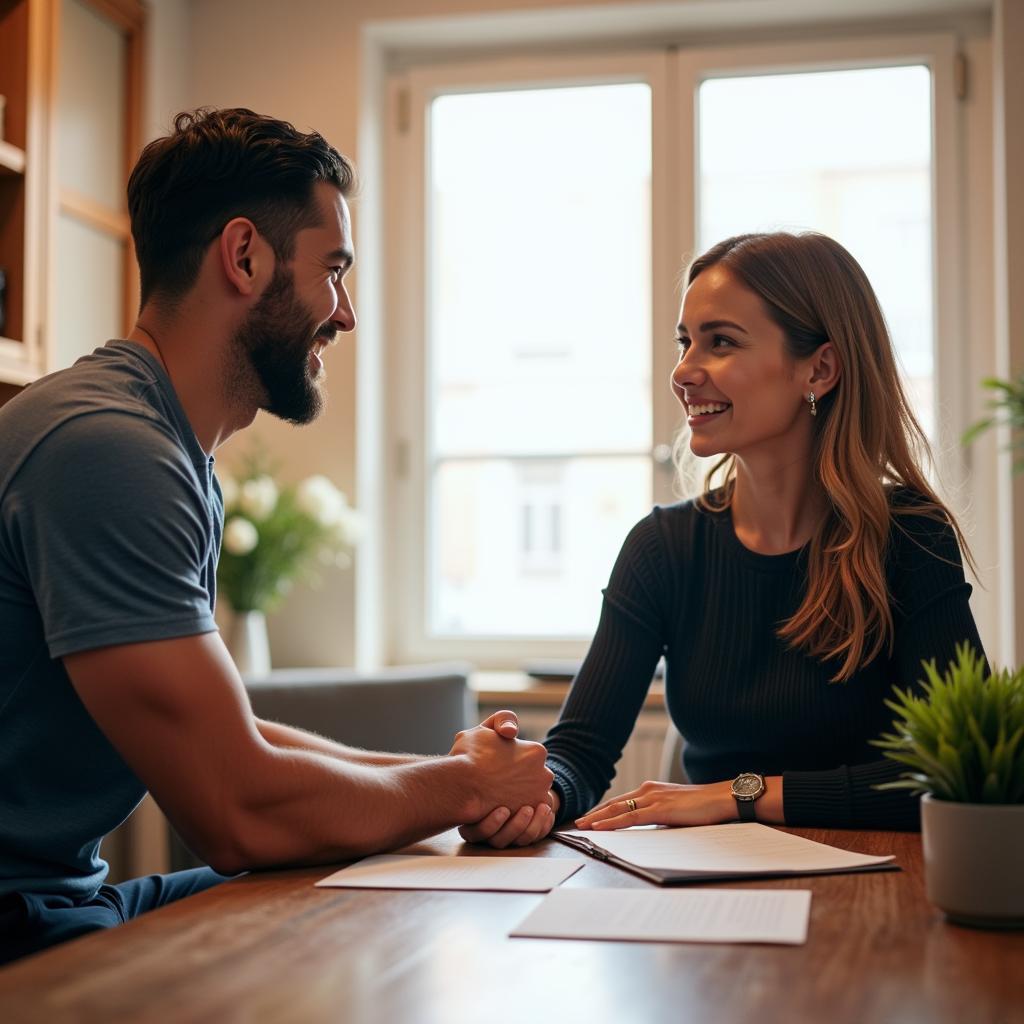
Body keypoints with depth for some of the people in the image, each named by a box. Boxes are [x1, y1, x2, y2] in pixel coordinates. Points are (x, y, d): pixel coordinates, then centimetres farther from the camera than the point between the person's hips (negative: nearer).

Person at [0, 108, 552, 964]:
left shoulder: (178, 458, 11)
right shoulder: (106, 446, -22)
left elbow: (219, 737, 14)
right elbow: (243, 813, -24)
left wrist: (439, 771, 4)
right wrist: (466, 786, -7)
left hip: (72, 893, 9)